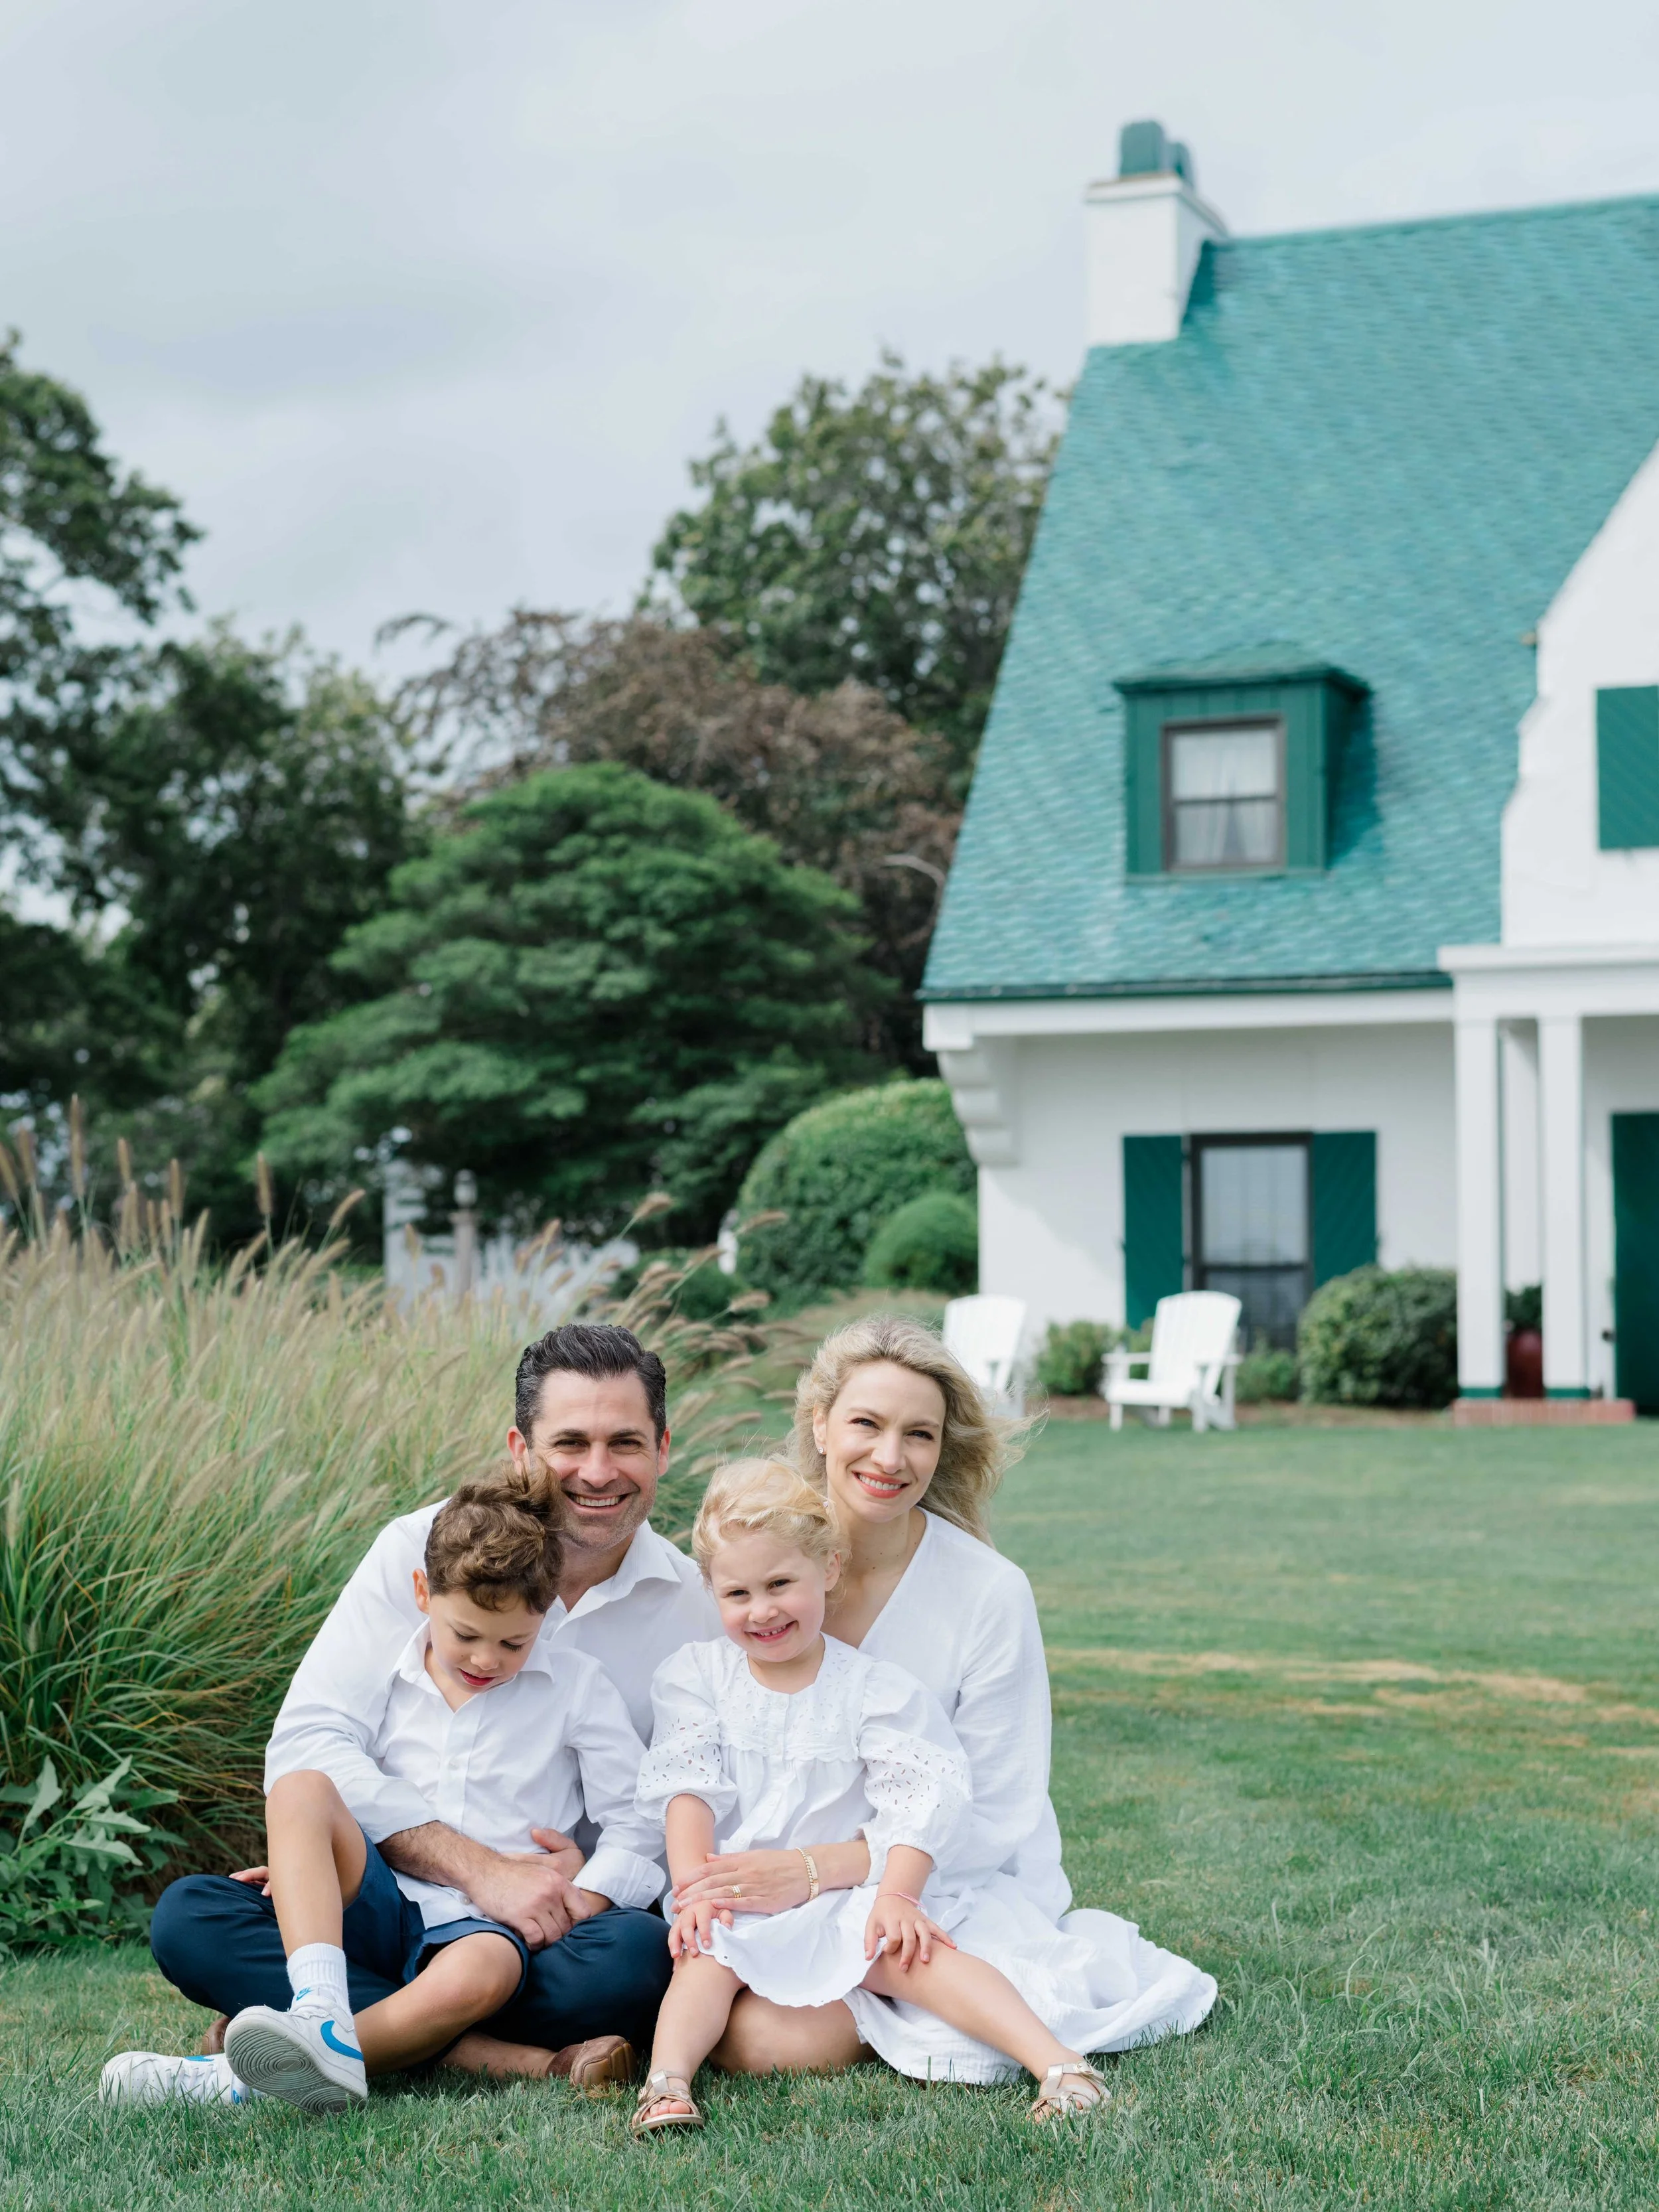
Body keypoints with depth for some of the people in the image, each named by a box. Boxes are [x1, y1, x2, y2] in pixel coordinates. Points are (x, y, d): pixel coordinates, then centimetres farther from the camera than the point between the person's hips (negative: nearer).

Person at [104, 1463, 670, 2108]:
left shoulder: (576, 1686, 4)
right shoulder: (383, 1679, 10)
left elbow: (636, 1825, 3)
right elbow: (340, 1805, 17)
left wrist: (574, 1905, -11)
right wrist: (302, 1867, -3)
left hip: (488, 1926, -3)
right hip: (381, 1910, 3)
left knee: (480, 1974, -40)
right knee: (300, 1788, -23)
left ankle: (240, 2079, -42)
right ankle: (321, 2018, -42)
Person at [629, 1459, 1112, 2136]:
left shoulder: (873, 1688, 1)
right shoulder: (695, 1677, 6)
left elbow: (918, 1799, -6)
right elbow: (688, 1792, -2)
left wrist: (896, 1895, -20)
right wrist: (694, 1888, -17)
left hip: (849, 1898, -2)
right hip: (735, 1901, 2)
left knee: (910, 1952, -26)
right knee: (708, 1953, -28)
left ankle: (1058, 2062, -37)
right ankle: (667, 2081, -43)